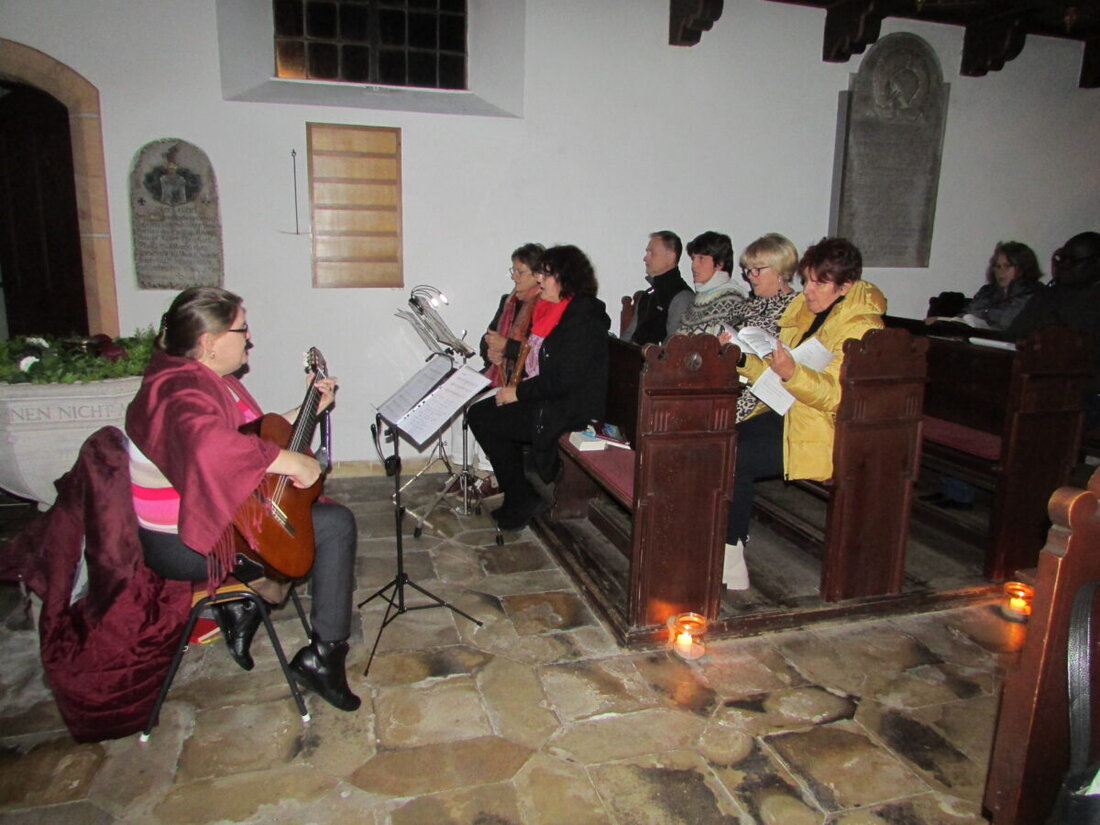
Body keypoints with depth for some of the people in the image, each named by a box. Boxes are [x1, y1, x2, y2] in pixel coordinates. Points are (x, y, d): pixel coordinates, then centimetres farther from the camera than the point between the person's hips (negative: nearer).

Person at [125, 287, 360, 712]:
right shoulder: (181, 391, -25)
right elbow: (210, 445, -49)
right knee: (336, 523, -11)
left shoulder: (207, 378, 8)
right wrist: (295, 462, -41)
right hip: (185, 543, -11)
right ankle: (323, 654, -2)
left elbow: (256, 434, 18)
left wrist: (310, 409, 10)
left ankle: (240, 602, 19)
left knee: (318, 510, 21)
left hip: (213, 514, 11)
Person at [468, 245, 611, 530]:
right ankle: (517, 496, 11)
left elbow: (564, 380, -24)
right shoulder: (551, 310, 10)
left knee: (483, 418, -10)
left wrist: (518, 393, -17)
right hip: (543, 398, 10)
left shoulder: (583, 320, -20)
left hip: (567, 411, -10)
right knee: (479, 412, 3)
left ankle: (523, 500, 4)